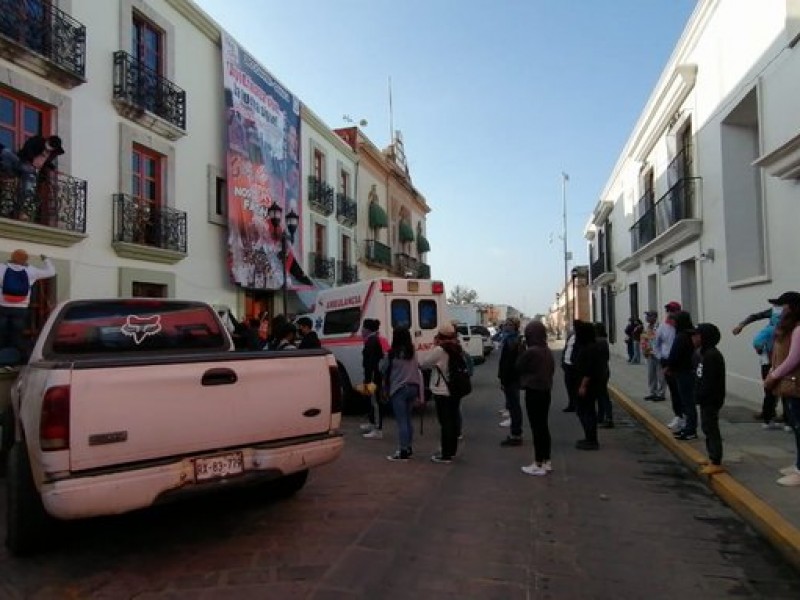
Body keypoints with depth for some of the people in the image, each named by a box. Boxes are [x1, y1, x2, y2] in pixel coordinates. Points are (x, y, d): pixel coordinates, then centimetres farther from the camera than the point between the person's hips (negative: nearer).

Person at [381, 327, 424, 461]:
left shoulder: (393, 353, -12)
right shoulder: (412, 352, 8)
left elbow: (383, 368, -2)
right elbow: (417, 369, 12)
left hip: (399, 388, -7)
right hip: (413, 387, 7)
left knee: (401, 421, -4)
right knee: (407, 419, 17)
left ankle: (403, 451, -2)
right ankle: (408, 447, 25)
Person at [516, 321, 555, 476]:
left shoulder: (530, 352, -18)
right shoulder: (548, 351, 7)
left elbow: (518, 367, -6)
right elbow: (552, 369, 16)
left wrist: (522, 350, 2)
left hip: (533, 392, -8)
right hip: (546, 390, 8)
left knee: (536, 428, -2)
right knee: (544, 426, 15)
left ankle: (539, 464, 4)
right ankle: (547, 461, 23)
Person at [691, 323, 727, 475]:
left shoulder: (711, 355, -20)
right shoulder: (702, 353, 13)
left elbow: (709, 381, -24)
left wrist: (701, 395, -21)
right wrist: (698, 395, 11)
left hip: (710, 399, -11)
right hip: (706, 399, 11)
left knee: (711, 428, -5)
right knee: (707, 427, 18)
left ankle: (716, 463, 2)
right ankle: (713, 459, 29)